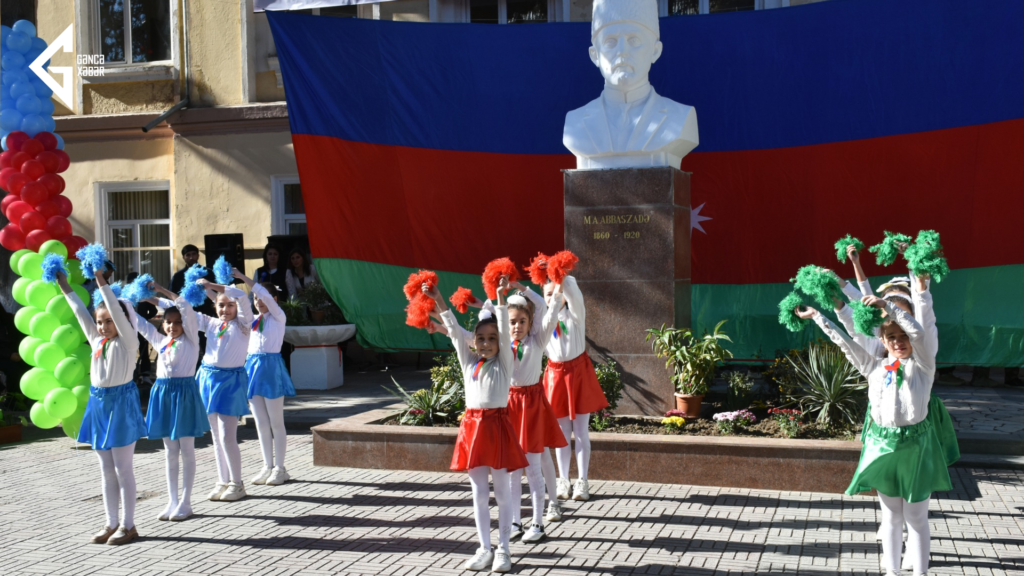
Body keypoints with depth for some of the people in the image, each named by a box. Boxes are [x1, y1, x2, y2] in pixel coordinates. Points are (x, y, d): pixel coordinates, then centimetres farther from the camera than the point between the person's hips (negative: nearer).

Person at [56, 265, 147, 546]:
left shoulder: (127, 341, -7)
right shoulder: (96, 341, 10)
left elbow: (118, 312, -19)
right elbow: (81, 313, 16)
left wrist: (102, 284, -22)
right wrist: (65, 288, 19)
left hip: (121, 401, -7)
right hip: (98, 402, 7)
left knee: (123, 469, -1)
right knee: (106, 469, 12)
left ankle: (128, 525, 6)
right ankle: (111, 523, 20)